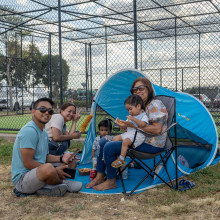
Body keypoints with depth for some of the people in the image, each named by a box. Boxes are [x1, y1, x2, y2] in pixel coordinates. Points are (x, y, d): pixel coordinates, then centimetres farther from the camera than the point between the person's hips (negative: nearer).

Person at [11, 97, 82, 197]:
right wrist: (54, 170, -19)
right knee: (48, 168, -38)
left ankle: (44, 188, -4)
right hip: (22, 179, -10)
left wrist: (61, 158, -1)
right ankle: (64, 184, -5)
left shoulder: (44, 133, 12)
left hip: (38, 173, 10)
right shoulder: (29, 131, -19)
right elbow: (28, 163, -23)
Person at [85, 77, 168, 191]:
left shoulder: (155, 105, -14)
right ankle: (100, 176, 10)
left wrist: (133, 125, -25)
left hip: (151, 145, -10)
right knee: (103, 141, 7)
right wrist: (126, 127, 3)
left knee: (109, 147, -23)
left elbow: (157, 129, -25)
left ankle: (111, 181, -6)